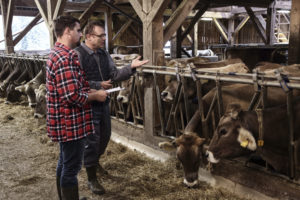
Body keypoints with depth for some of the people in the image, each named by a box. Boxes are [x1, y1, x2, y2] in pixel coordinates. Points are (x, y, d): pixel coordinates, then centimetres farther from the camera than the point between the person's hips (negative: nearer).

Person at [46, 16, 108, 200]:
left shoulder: (57, 53, 12)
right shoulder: (66, 57, -22)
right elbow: (72, 96, -29)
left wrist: (92, 91, 10)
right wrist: (96, 95, -13)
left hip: (65, 121, 11)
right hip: (72, 122, -11)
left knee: (65, 164, 21)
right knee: (72, 168, 0)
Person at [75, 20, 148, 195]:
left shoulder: (104, 54, 8)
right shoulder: (78, 54, -17)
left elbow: (115, 75, 3)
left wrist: (131, 67, -12)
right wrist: (99, 85, -21)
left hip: (104, 103, 8)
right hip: (88, 105, -8)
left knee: (105, 136, 21)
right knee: (91, 140, 1)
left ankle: (94, 160, 49)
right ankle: (92, 179, 17)